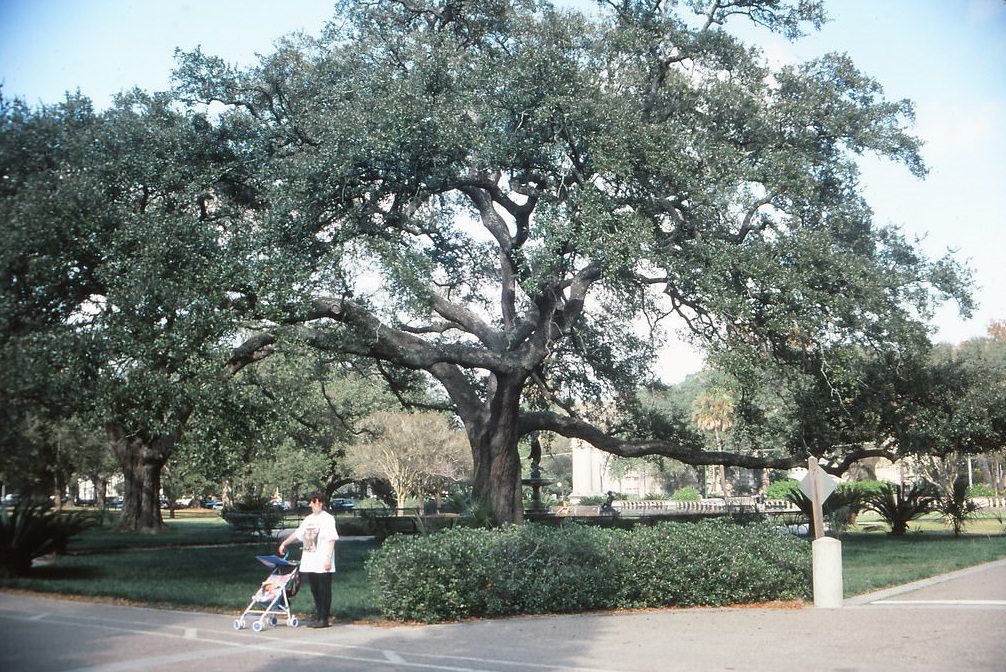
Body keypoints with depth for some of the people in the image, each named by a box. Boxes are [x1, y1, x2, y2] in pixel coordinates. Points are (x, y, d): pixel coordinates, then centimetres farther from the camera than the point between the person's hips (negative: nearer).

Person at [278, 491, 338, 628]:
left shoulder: (328, 518, -6)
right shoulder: (308, 519, 14)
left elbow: (331, 540, -11)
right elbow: (297, 533, 25)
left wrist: (328, 559, -17)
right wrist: (284, 543, 23)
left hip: (323, 564, -7)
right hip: (309, 563, 7)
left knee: (324, 591, -1)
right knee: (315, 591, 11)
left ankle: (324, 619, 3)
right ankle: (318, 617, 18)